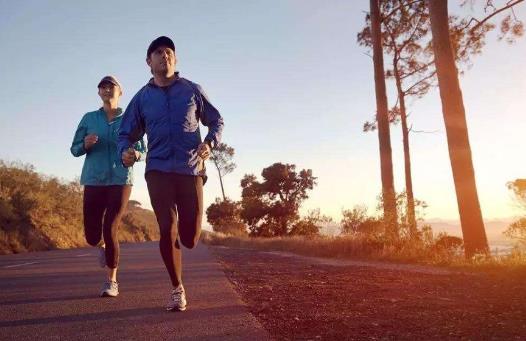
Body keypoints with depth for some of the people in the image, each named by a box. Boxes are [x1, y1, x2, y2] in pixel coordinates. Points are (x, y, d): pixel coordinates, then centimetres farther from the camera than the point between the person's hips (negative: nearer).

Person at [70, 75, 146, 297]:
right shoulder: (89, 118, 10)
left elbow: (142, 150, 7)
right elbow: (74, 149, 10)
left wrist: (135, 154, -17)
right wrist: (85, 144, -12)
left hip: (121, 180, -2)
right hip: (93, 181, 2)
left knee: (110, 230, -10)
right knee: (92, 236, 2)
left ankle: (112, 281, 7)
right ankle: (102, 247, 40)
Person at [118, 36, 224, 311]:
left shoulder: (191, 90, 9)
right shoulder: (142, 98, 11)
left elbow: (216, 121, 13)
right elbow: (126, 133, 16)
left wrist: (209, 143, -9)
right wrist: (124, 152, -8)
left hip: (190, 169, 0)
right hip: (158, 170, 1)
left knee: (190, 237, -3)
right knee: (167, 230, -8)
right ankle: (177, 289, 11)